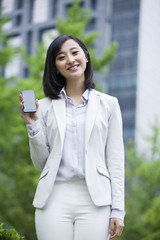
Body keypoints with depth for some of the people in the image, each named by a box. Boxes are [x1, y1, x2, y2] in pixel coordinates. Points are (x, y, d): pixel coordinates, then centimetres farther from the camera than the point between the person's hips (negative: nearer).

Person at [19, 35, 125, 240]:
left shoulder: (108, 104, 8)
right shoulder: (46, 106, 9)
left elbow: (115, 159, 6)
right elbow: (41, 163, 11)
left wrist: (118, 210, 0)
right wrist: (33, 125, -3)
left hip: (95, 200, -1)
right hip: (54, 199, 1)